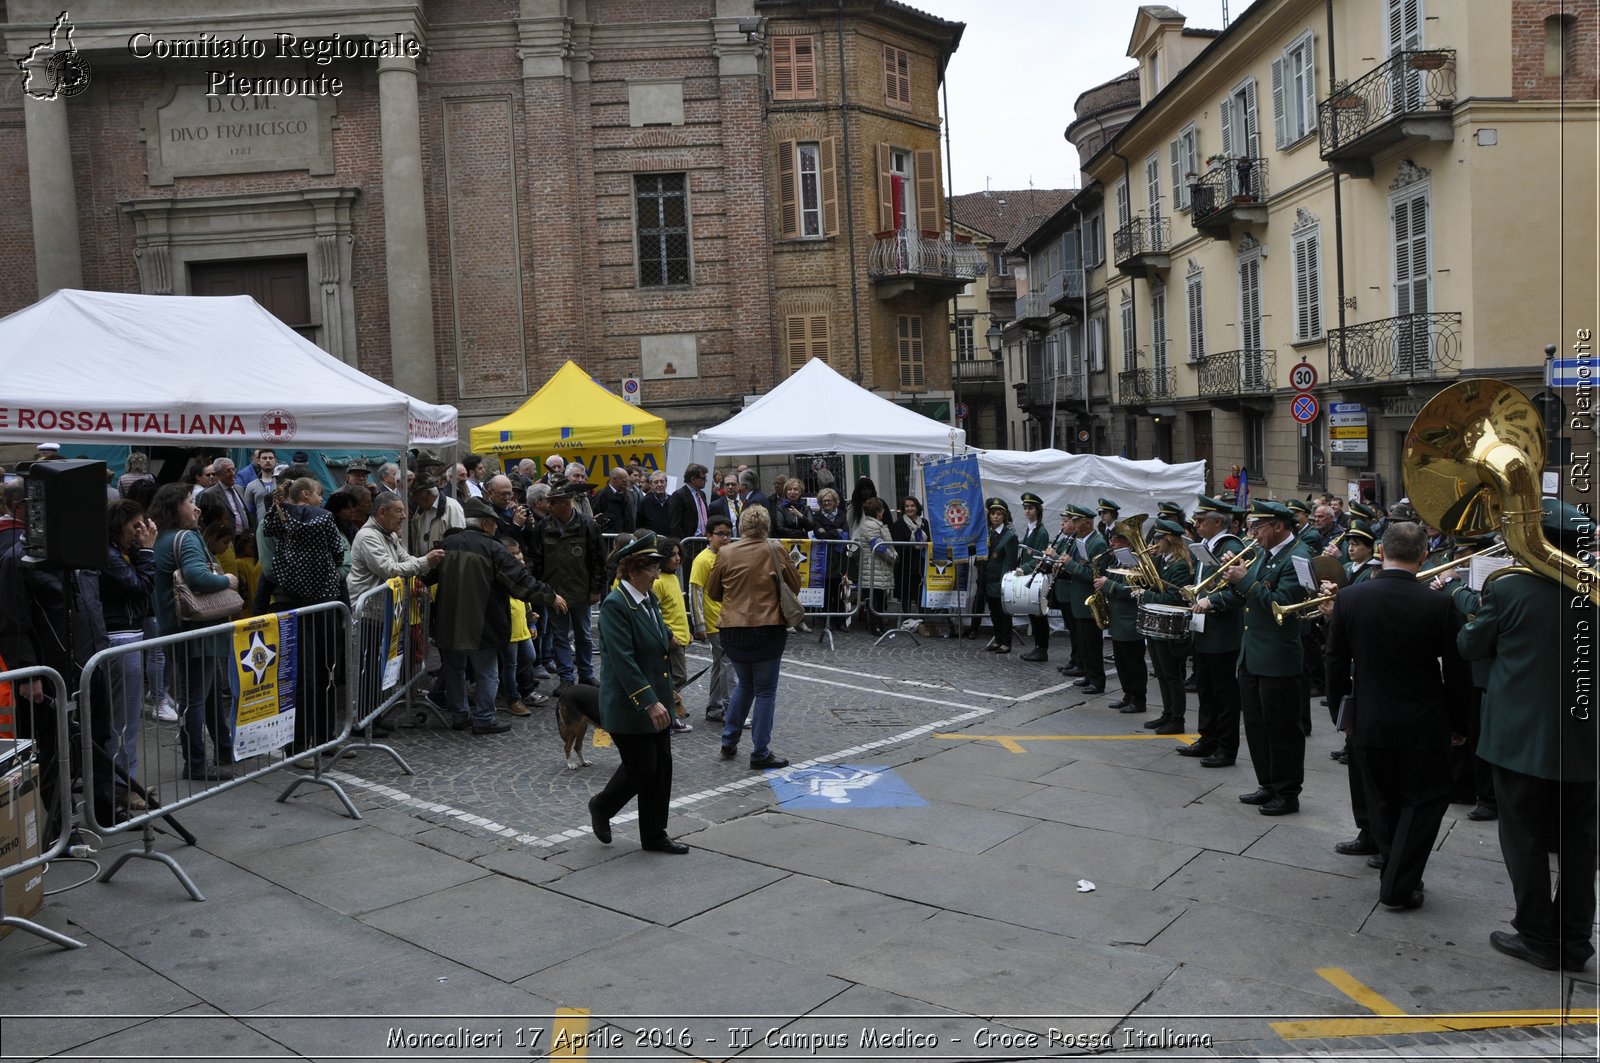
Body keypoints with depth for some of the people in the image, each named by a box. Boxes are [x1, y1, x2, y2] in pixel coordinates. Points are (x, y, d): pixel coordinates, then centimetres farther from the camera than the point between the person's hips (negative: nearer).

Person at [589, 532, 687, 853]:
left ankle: (655, 836, 21)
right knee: (641, 768, 0)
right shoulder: (615, 605, -19)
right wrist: (649, 702, -27)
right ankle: (601, 808, 27)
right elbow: (623, 661, -24)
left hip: (655, 700, 8)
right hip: (629, 706, -8)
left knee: (662, 767, 10)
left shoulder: (649, 599, 8)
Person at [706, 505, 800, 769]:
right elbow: (795, 585, 5)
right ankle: (760, 753, 6)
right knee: (765, 691, 5)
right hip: (768, 628, -3)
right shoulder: (775, 551, -7)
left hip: (732, 629, 3)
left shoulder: (726, 554, -2)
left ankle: (729, 742, 24)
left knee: (744, 684, 23)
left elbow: (712, 592, 8)